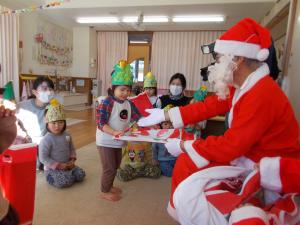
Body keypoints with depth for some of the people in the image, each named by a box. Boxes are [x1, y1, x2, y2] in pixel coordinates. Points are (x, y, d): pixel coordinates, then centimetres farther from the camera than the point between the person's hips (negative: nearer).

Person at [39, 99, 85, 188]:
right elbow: (43, 158, -18)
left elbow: (72, 149, 13)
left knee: (81, 175, -8)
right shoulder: (46, 140, -19)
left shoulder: (67, 136, 1)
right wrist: (58, 165, -19)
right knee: (65, 182, -26)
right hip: (52, 169, -6)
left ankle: (68, 175, 14)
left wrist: (72, 160, -4)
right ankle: (50, 178, 1)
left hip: (67, 165, 6)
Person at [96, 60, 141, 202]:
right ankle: (105, 191, 23)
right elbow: (101, 123, -28)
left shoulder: (128, 104, 1)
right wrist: (114, 132, -40)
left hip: (118, 142, 8)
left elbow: (137, 118, 4)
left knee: (115, 166, 22)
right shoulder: (107, 103, -21)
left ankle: (109, 186, 44)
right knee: (109, 168, 2)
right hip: (106, 141, -7)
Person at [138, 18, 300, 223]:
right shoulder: (240, 87, 0)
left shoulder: (261, 95, -30)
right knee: (186, 162, 4)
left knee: (189, 164, -11)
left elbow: (231, 146, -29)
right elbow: (206, 107, 1)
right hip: (244, 156, 8)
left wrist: (183, 146, -17)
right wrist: (163, 115, 2)